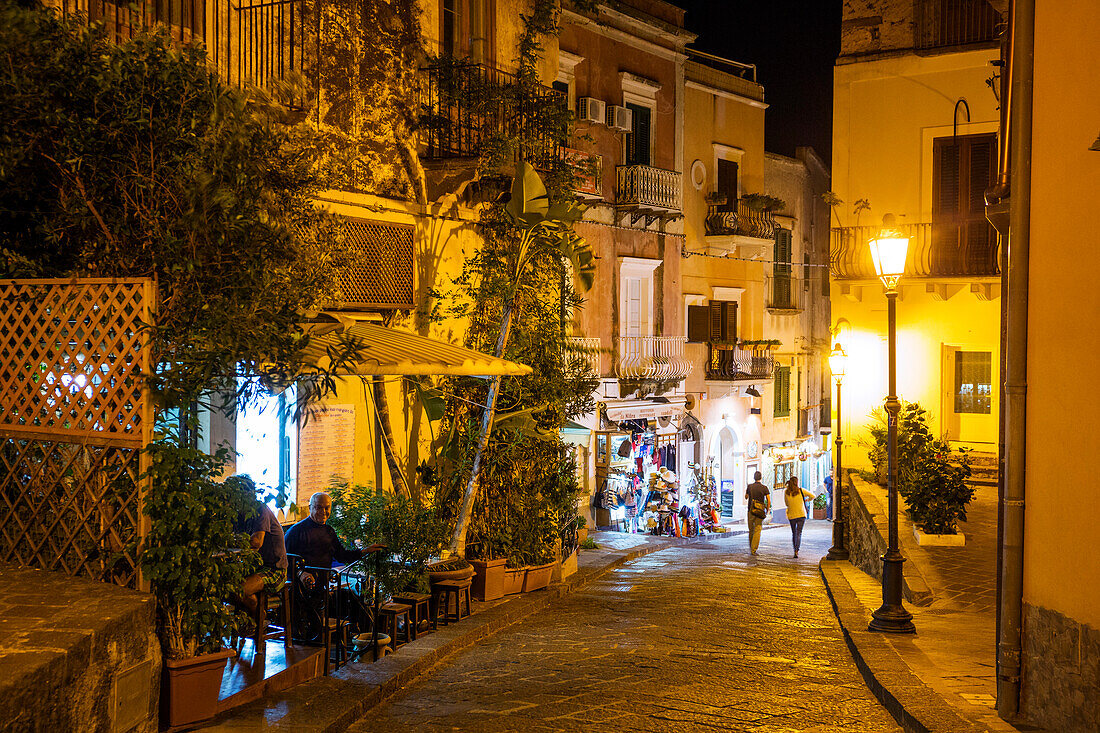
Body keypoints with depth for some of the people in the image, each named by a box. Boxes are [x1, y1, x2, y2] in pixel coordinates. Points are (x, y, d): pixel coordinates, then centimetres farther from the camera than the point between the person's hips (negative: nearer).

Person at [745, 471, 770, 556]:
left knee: (751, 530, 16)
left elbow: (746, 497, 17)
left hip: (751, 510, 2)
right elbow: (769, 500, -8)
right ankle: (754, 550, -9)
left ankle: (751, 548, 26)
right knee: (757, 530, -2)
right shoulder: (764, 488, -3)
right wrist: (768, 509, 8)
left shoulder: (750, 486, 1)